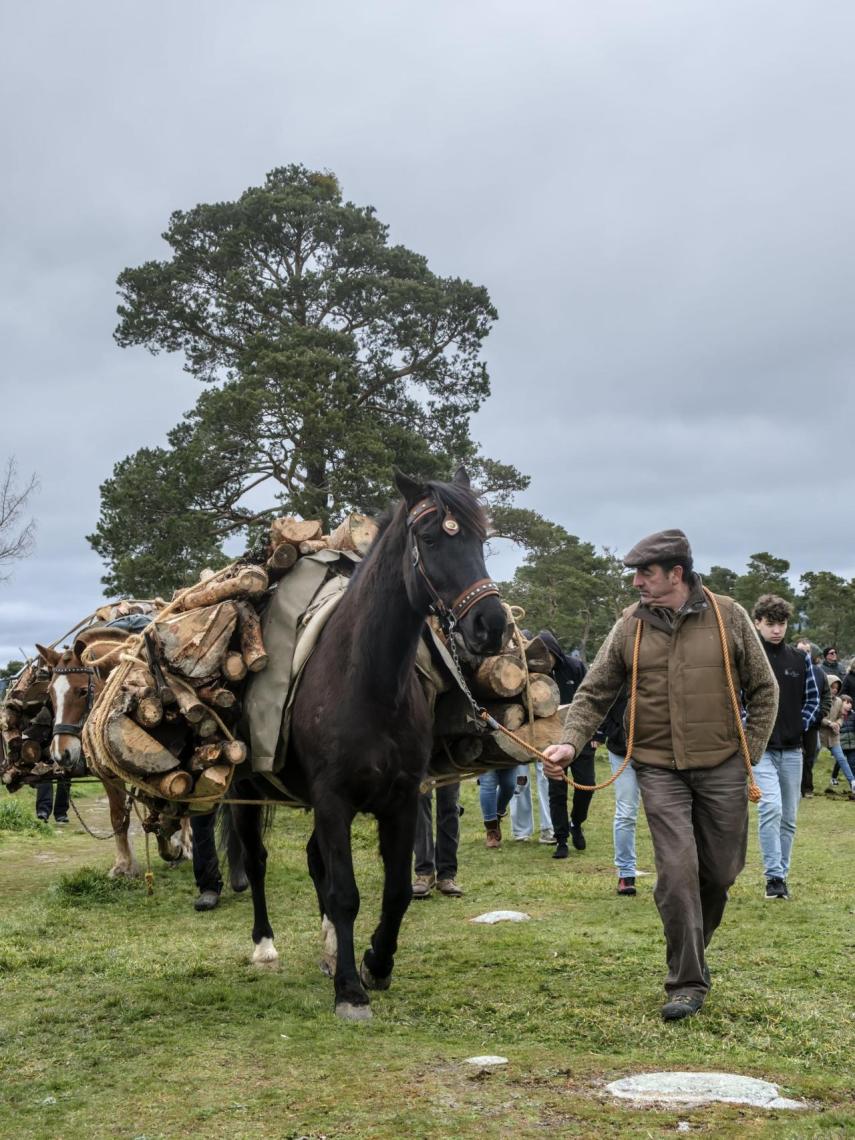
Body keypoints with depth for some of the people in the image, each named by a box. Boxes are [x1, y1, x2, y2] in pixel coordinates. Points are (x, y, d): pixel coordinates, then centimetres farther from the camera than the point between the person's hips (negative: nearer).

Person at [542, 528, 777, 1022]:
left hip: (721, 767, 1)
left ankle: (693, 948, 37)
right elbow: (594, 695, 1)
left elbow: (764, 690, 4)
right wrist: (570, 743, -15)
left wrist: (750, 754, -1)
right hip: (660, 769, 0)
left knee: (721, 870, 10)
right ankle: (688, 984, 2)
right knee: (677, 872, -8)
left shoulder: (729, 617, -4)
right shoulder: (630, 627, -2)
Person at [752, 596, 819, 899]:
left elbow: (813, 697, 15)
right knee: (771, 807, -19)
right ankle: (773, 876, -12)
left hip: (792, 749, 4)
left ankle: (782, 874, 21)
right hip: (760, 748, -4)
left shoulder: (799, 659, 7)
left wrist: (802, 725, 2)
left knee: (788, 817, 9)